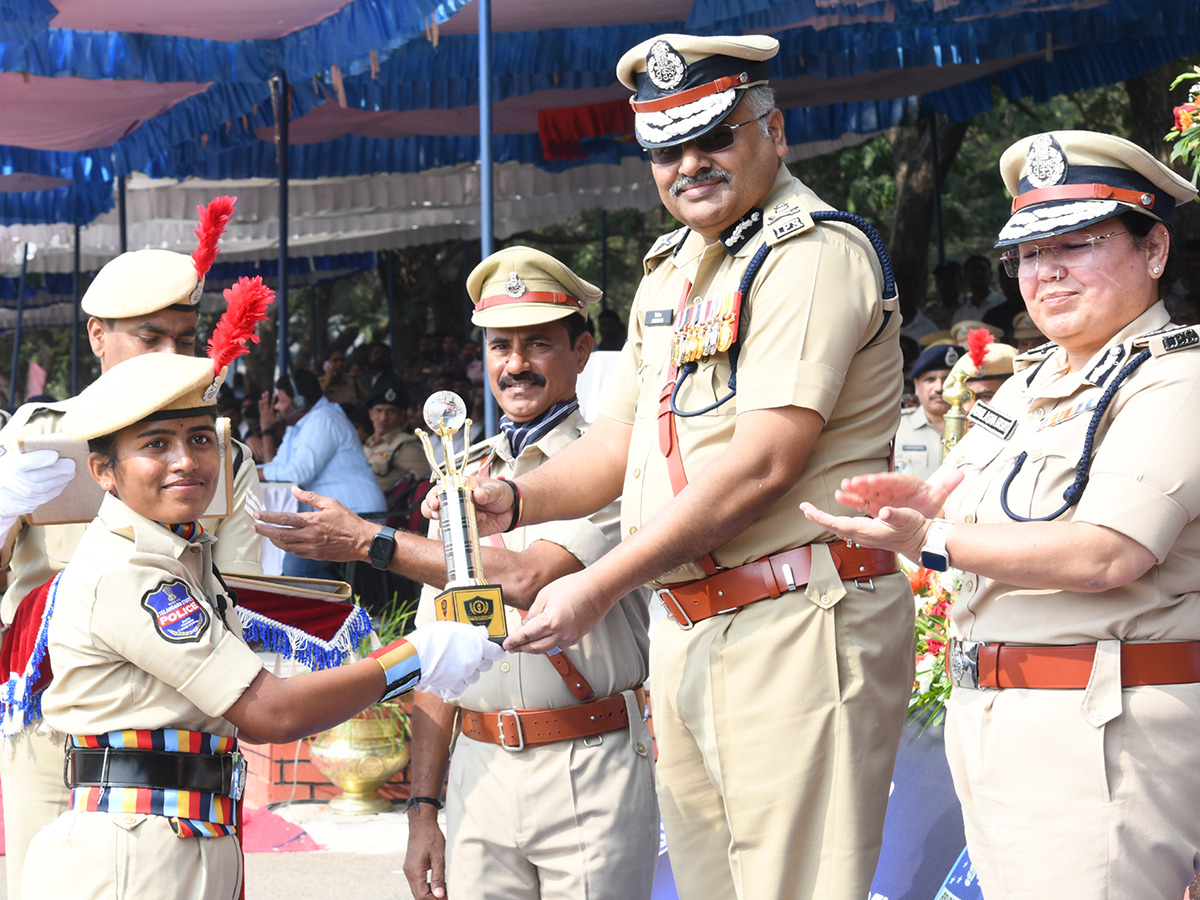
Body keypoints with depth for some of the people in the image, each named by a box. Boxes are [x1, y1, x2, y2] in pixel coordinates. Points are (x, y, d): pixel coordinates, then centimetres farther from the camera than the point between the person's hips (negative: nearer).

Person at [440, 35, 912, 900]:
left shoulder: (812, 254, -12)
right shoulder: (673, 269, 19)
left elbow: (763, 463, -19)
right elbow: (622, 440, 21)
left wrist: (597, 587, -18)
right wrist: (515, 500, 0)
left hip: (797, 625, -9)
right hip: (684, 627, 9)